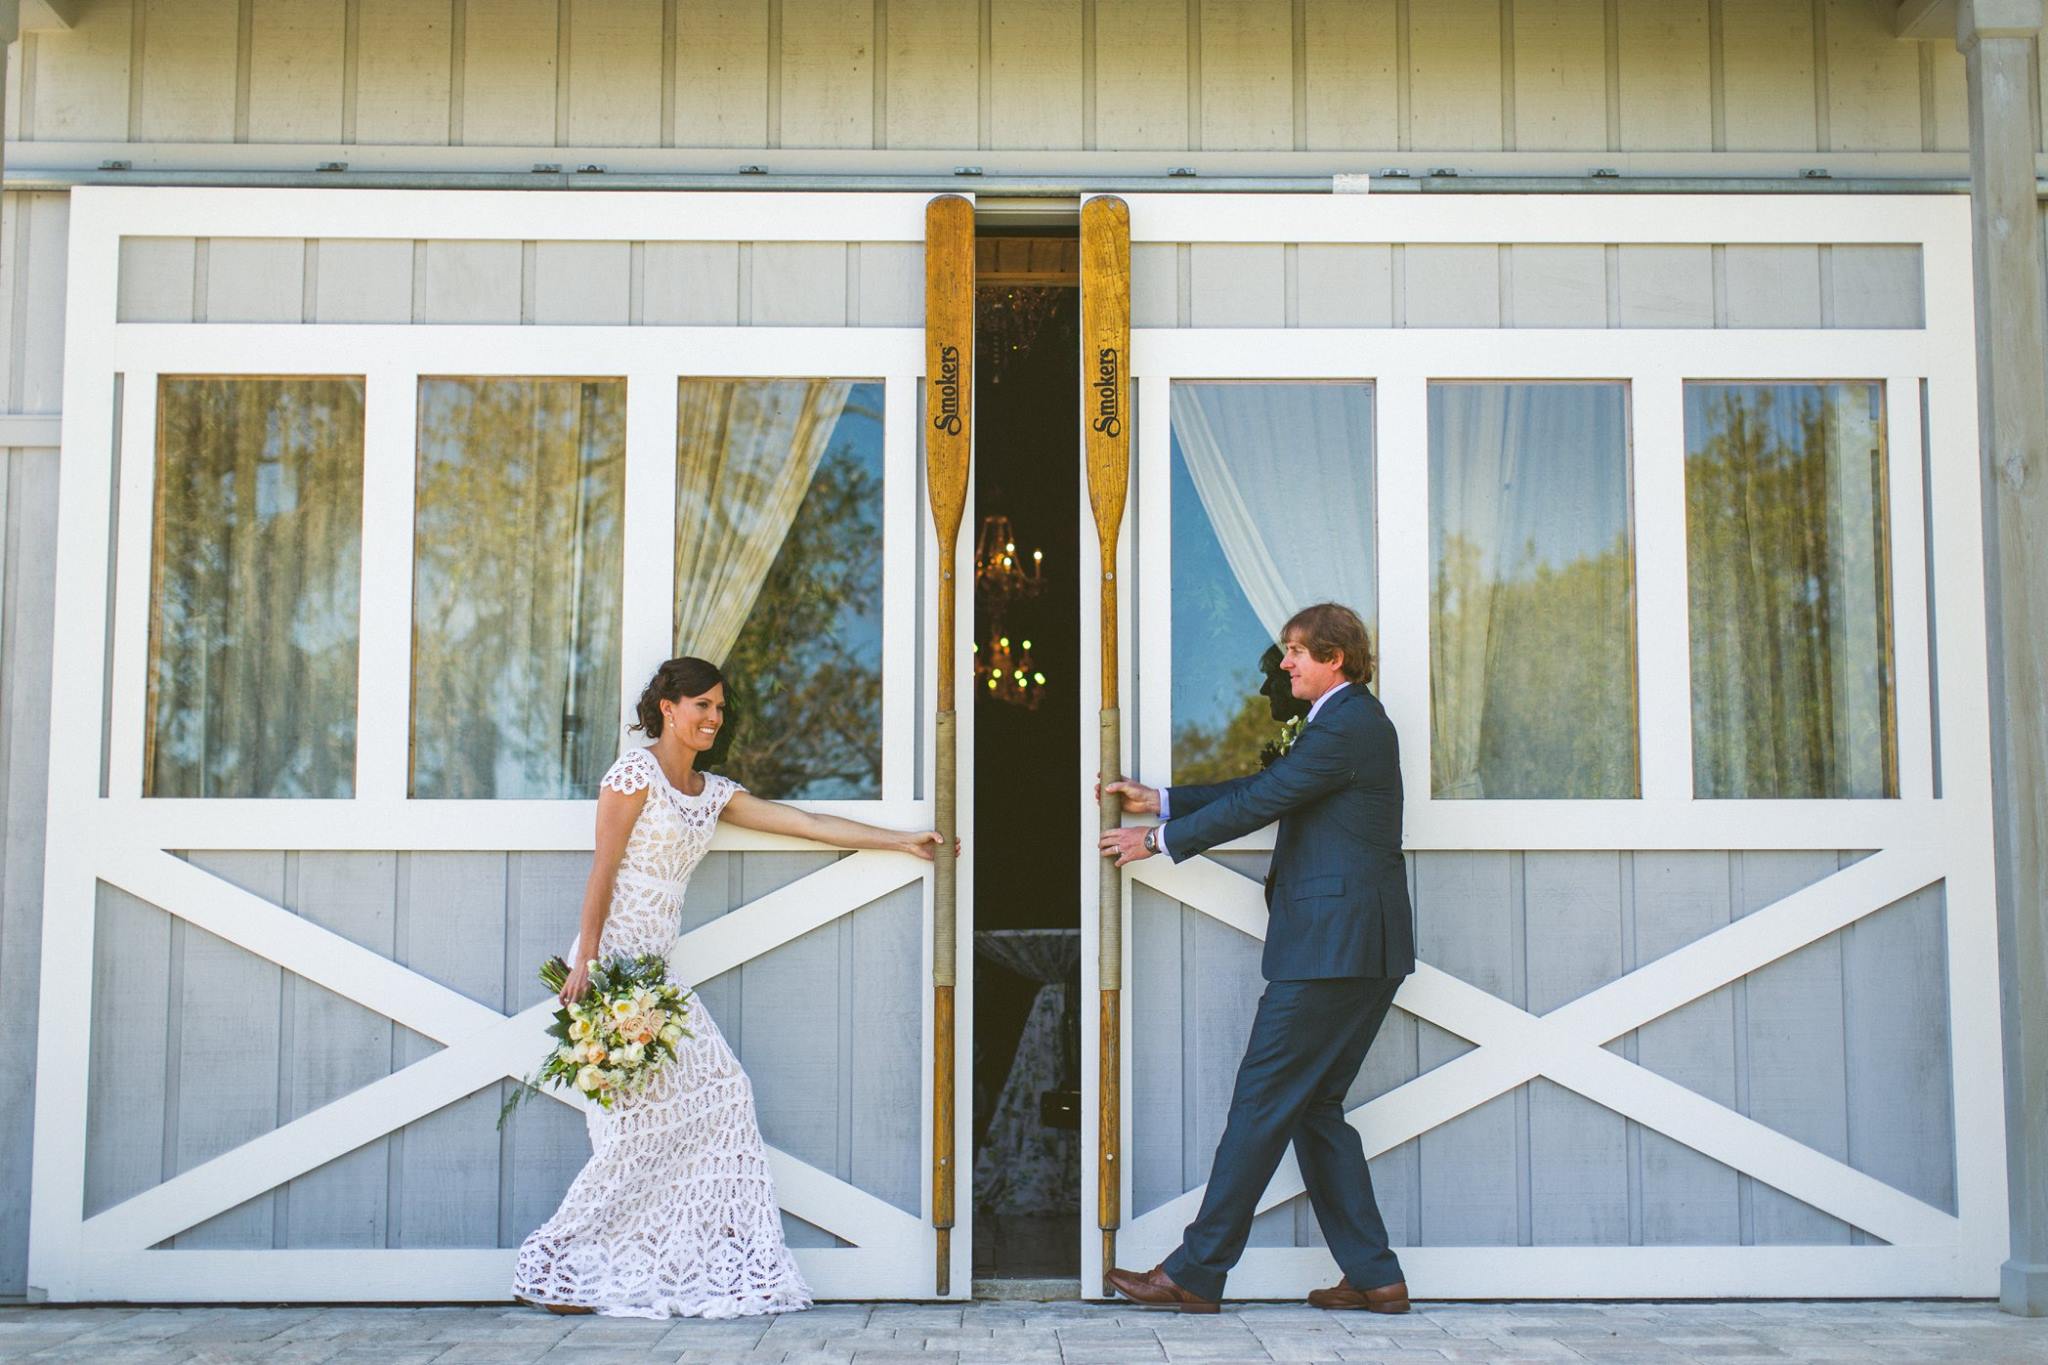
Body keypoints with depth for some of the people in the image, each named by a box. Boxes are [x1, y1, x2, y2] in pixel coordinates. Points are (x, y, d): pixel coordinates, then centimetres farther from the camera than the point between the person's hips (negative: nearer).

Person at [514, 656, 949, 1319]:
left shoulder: (712, 792, 16)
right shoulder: (636, 772, -5)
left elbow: (807, 823, 15)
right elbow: (603, 870, -10)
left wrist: (901, 840, 14)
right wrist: (585, 961, -16)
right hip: (612, 964, -8)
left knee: (720, 1091, 1)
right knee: (639, 1119, -9)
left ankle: (720, 1261, 7)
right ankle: (550, 1267, 2)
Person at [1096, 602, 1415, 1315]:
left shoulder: (1346, 725, -12)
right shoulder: (1349, 721, 20)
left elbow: (1259, 802, -13)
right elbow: (1263, 787, 22)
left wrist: (1159, 839, -3)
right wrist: (1158, 800, 19)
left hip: (1332, 948, -10)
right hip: (1357, 949, 10)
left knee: (1262, 1105, -6)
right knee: (1314, 1108, 12)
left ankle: (1194, 1272, -1)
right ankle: (1374, 1275, 13)